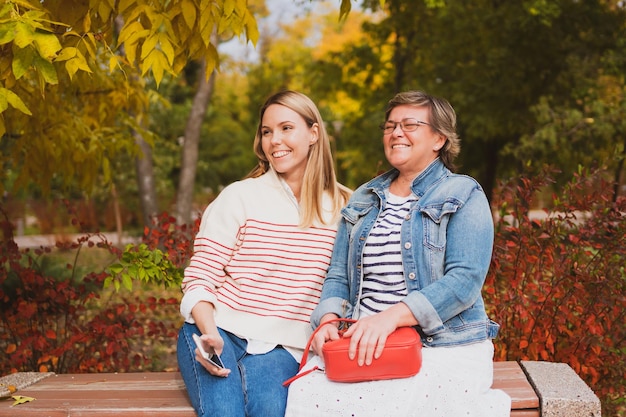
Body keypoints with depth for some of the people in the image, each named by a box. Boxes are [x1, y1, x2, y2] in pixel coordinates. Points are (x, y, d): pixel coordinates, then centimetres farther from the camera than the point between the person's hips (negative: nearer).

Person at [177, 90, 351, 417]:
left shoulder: (341, 208, 7)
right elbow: (199, 276, -2)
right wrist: (210, 334, -17)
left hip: (280, 349, 1)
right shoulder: (239, 197, 0)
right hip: (216, 334, -1)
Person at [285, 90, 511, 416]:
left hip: (444, 348, -3)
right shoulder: (363, 200, 19)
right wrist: (328, 320, -8)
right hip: (364, 346, 4)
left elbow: (466, 280, -12)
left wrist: (392, 316, -24)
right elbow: (338, 277, 15)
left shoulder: (464, 197, 2)